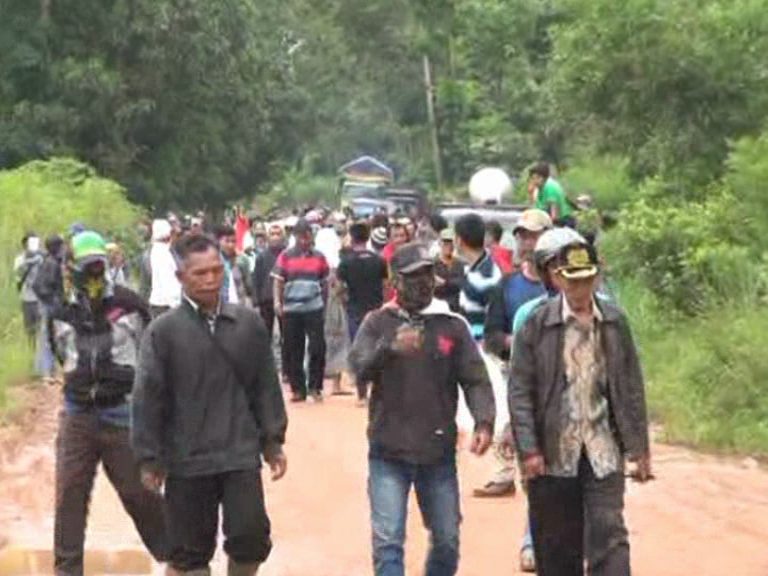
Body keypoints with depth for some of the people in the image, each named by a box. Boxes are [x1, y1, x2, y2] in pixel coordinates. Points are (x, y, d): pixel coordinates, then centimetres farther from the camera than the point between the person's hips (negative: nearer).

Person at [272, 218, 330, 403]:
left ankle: (315, 387, 6)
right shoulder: (285, 256, 3)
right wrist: (278, 302, -10)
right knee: (293, 351, 4)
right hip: (291, 310, 0)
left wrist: (325, 306, 9)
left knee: (317, 348, -5)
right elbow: (278, 281, 2)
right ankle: (298, 389, 13)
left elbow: (325, 283, 11)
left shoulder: (319, 257, 6)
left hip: (314, 309, 0)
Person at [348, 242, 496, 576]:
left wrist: (484, 423, -18)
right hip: (388, 451, -2)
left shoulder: (453, 325, 3)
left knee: (447, 540, 13)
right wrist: (390, 347, -31)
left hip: (439, 451, 2)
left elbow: (476, 380, -1)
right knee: (387, 541, -6)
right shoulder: (379, 322, 2)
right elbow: (358, 367, -12)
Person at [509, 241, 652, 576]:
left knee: (609, 534, -6)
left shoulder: (615, 323, 4)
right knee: (557, 547, 9)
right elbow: (519, 391, -5)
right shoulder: (538, 324, -4)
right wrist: (528, 449, -11)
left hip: (603, 450, 1)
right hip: (554, 452, -1)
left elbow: (631, 388, 8)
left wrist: (639, 448, 7)